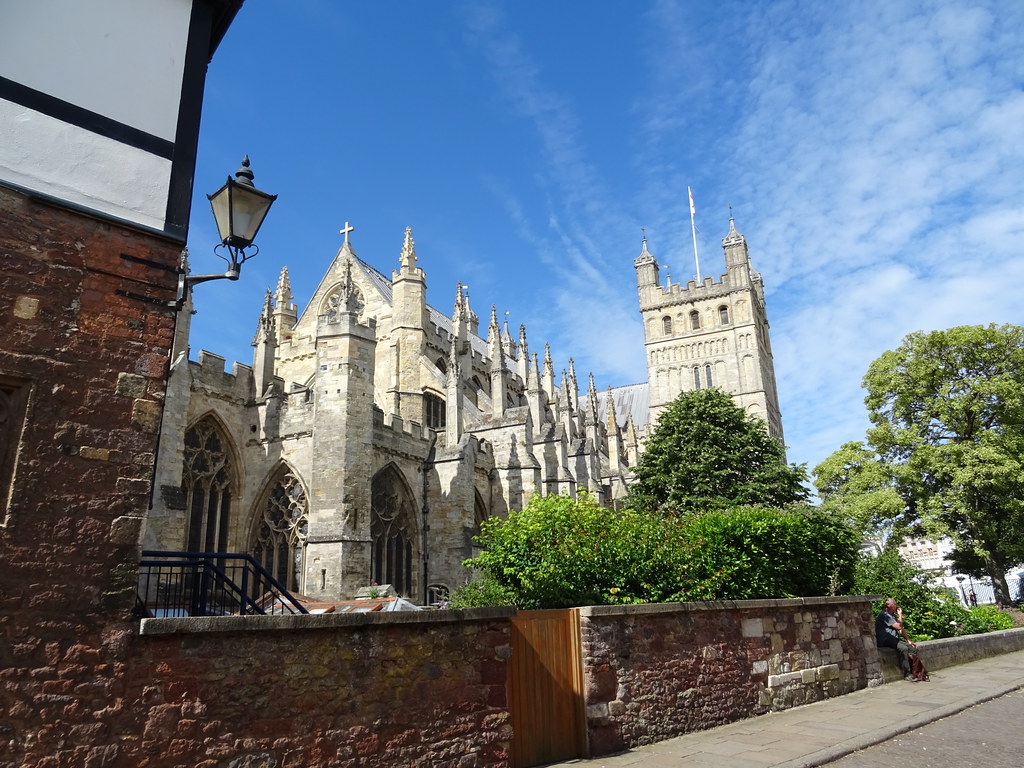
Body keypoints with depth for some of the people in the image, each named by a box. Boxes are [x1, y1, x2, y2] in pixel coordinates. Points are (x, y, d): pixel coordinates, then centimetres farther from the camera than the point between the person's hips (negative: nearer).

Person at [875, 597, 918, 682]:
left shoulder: (893, 615, 20)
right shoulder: (884, 615, -13)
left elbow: (901, 629, 22)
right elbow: (899, 627, -16)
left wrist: (908, 640, 10)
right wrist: (900, 615, -3)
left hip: (894, 639, 9)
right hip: (885, 641, -9)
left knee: (912, 648, -12)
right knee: (904, 648, -30)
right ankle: (907, 675, -23)